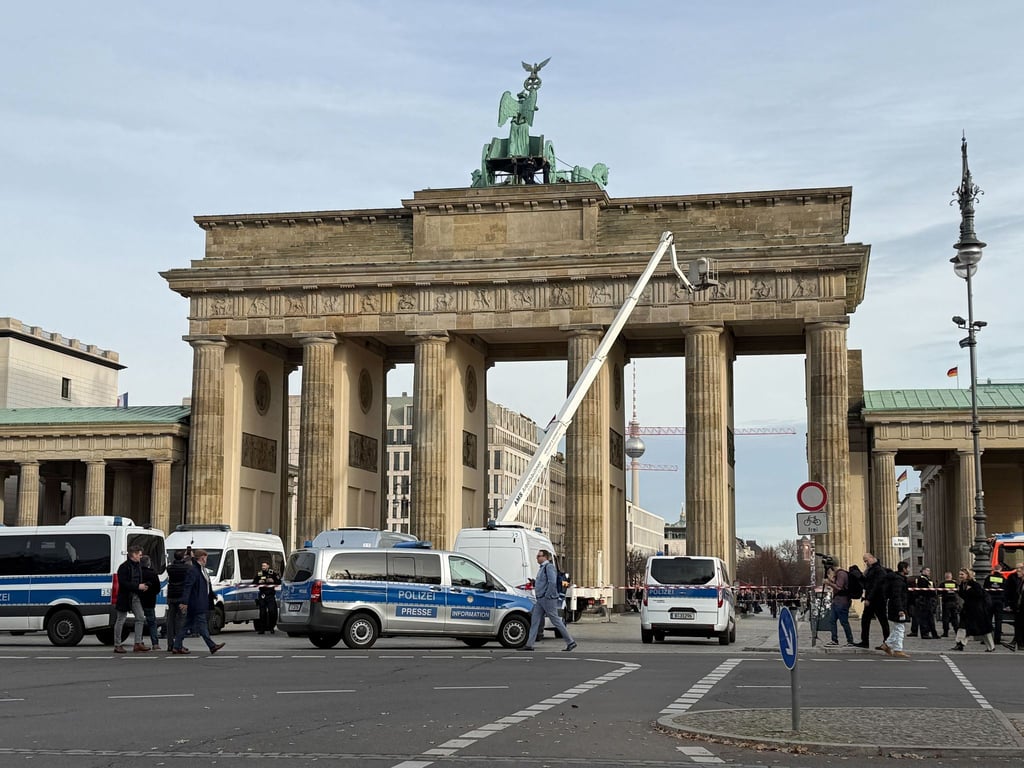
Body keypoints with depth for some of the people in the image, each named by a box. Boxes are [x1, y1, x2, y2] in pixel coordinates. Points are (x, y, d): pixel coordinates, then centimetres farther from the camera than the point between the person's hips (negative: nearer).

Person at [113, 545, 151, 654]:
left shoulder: (138, 566, 14)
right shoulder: (124, 567, -14)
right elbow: (123, 583, -21)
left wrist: (143, 586, 4)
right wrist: (138, 587, -21)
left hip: (135, 596, 8)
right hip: (125, 596, -8)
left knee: (141, 617, 2)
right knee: (121, 620, 0)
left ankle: (138, 643, 5)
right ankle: (117, 645, 7)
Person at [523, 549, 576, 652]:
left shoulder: (549, 567, -14)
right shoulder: (542, 568, 18)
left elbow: (552, 582, -23)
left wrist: (547, 596, -21)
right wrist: (534, 582, 11)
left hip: (548, 599, -10)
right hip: (540, 600, 10)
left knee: (556, 621, -5)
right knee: (535, 620, 4)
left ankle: (571, 642, 2)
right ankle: (529, 644, 3)